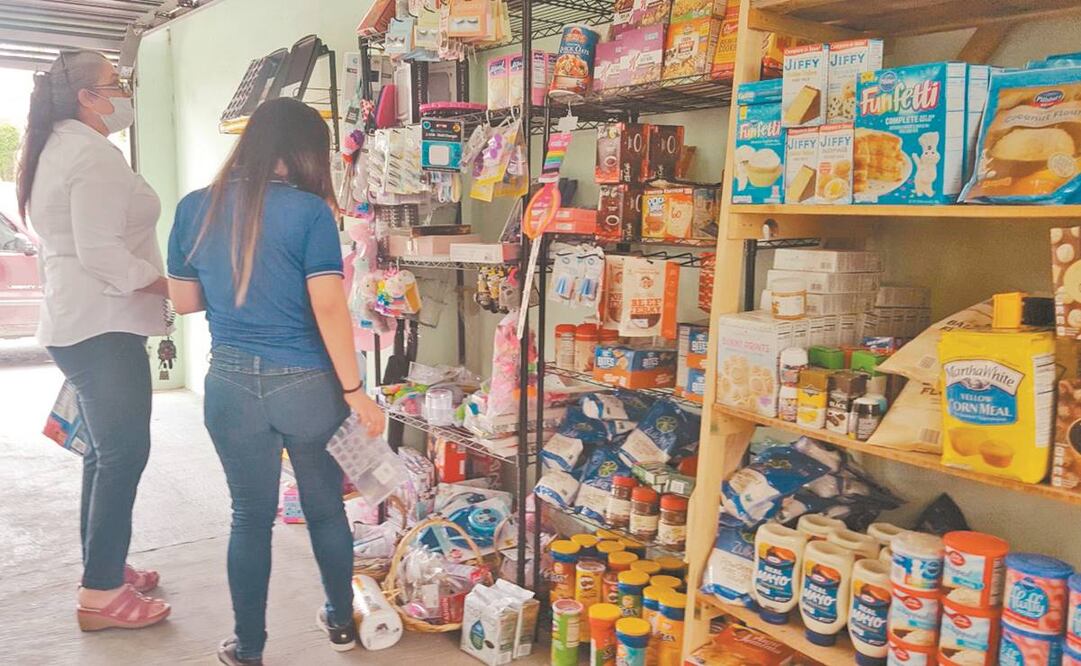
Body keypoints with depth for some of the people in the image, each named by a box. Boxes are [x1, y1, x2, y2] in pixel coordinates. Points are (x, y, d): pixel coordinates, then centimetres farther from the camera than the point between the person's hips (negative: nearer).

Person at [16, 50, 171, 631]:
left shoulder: (57, 150, 19)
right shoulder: (94, 154, -15)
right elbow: (101, 252, -23)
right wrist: (168, 285, -14)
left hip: (73, 322, 11)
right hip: (103, 326, -11)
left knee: (106, 451, 17)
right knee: (124, 452, -6)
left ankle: (104, 566, 29)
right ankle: (101, 594, 0)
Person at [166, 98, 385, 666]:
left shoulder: (195, 209, 0)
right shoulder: (309, 211, -12)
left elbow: (184, 301, 9)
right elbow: (328, 307, -17)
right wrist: (355, 391, -11)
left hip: (232, 386, 3)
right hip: (308, 385, -2)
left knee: (251, 517, 15)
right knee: (326, 508, 18)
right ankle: (341, 620, 37)